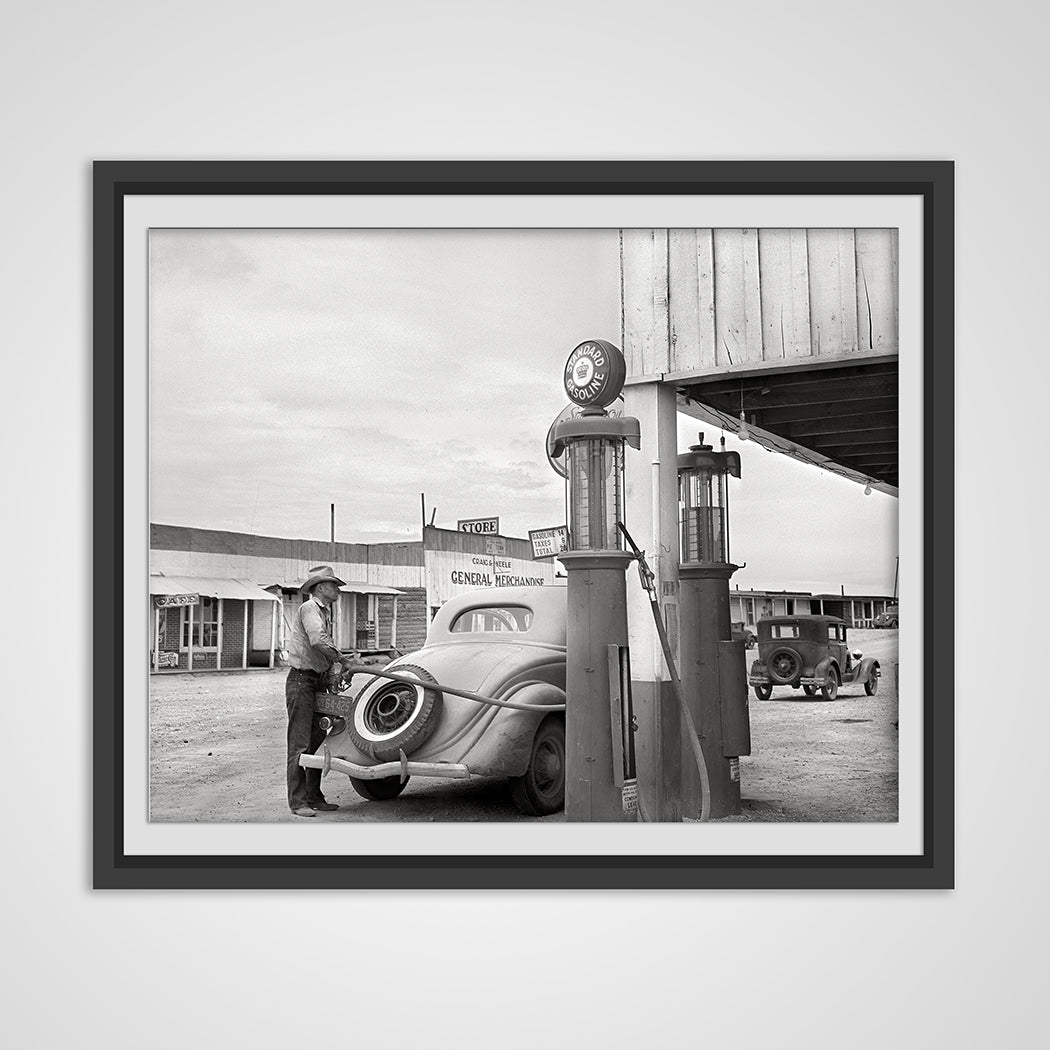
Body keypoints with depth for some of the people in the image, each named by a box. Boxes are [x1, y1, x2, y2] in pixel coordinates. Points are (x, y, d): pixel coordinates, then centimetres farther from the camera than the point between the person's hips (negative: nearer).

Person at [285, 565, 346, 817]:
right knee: (299, 744, -8)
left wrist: (334, 672, -2)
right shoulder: (309, 609, -10)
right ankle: (297, 801, -7)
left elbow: (327, 646, 14)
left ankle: (314, 798, 18)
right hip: (301, 680, -10)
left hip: (317, 683, 10)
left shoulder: (325, 613, 20)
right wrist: (341, 660, -15)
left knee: (317, 742, 11)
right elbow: (318, 640, -25)